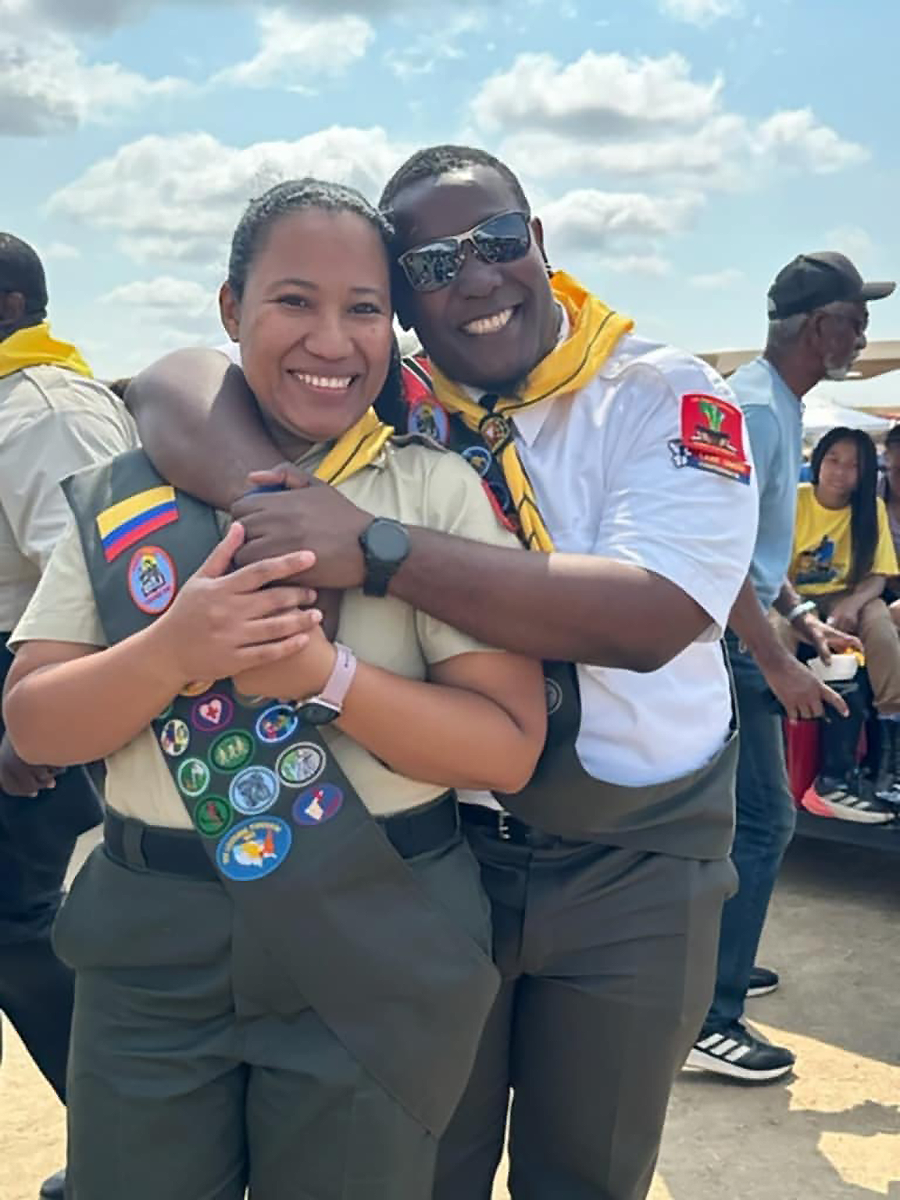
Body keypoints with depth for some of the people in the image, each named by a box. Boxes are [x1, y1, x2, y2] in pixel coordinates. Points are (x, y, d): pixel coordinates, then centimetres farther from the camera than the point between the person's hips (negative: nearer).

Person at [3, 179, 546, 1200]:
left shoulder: (438, 491, -5)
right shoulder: (132, 496, 2)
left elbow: (509, 747, -10)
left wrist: (324, 672, -24)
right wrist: (171, 651, -21)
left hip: (377, 951, -2)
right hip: (151, 947, 2)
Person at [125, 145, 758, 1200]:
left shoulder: (666, 396, -10)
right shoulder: (380, 401, -2)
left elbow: (651, 617, -26)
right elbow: (174, 384, -10)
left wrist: (375, 548, -31)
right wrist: (273, 505, -31)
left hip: (635, 867, -1)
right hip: (430, 844, 2)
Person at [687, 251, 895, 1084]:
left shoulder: (782, 405, 14)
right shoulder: (755, 406, -18)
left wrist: (803, 616, 13)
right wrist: (777, 664, -25)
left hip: (741, 636, 10)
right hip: (726, 640, -10)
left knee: (742, 813, 19)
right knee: (762, 820, -7)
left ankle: (715, 964, 34)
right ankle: (709, 1022, 0)